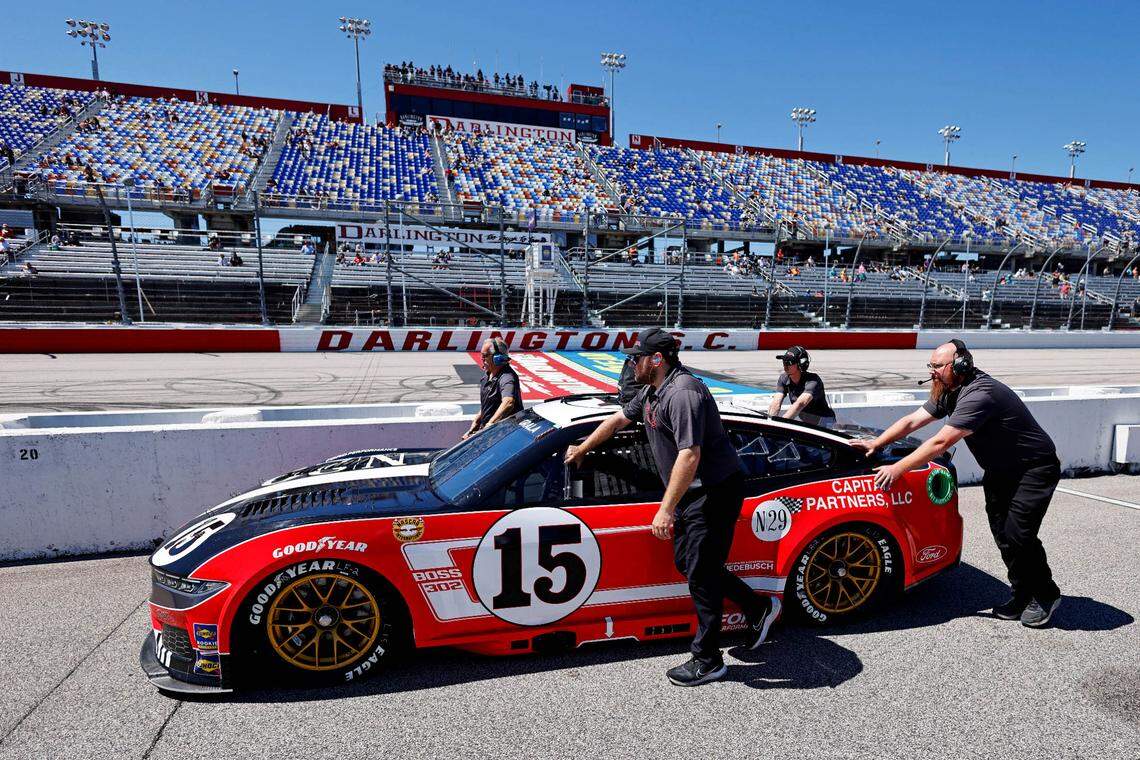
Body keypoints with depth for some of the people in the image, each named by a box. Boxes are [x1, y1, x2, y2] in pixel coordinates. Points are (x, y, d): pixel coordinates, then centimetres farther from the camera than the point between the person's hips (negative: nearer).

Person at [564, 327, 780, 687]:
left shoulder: (683, 393, -23)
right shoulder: (652, 390, 9)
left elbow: (690, 455, -30)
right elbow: (619, 419, 23)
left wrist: (666, 509, -29)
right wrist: (581, 450, 31)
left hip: (714, 491, -10)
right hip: (692, 493, 10)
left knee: (700, 572, -2)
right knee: (686, 562, 17)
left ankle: (707, 660, 14)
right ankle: (758, 607, 31)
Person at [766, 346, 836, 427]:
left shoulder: (813, 380, -26)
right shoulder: (784, 378, -8)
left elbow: (800, 404, -42)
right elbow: (776, 403, -19)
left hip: (824, 421, -6)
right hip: (806, 423, 6)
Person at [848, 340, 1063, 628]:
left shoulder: (978, 395, -31)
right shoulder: (949, 392, 0)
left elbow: (940, 443, -33)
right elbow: (911, 421, 2)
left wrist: (896, 469, -29)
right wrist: (876, 444, -8)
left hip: (1034, 468, -9)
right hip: (1000, 470, 9)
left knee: (1017, 534, -13)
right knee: (1001, 532, 4)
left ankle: (1045, 596, 9)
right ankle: (1021, 595, 16)